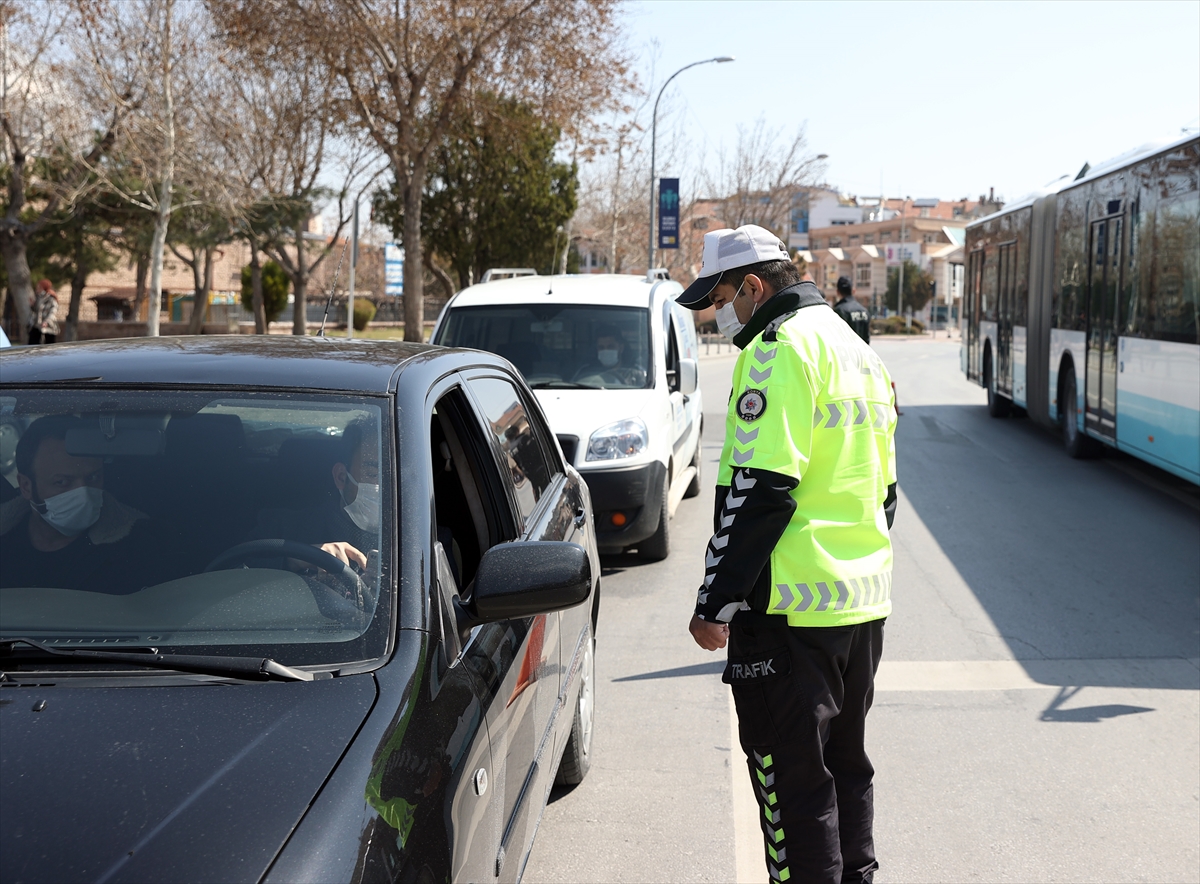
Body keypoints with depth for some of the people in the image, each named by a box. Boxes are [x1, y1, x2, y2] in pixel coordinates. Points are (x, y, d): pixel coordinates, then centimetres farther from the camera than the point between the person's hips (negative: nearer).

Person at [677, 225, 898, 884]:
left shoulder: (778, 350, -13)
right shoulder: (856, 348, 17)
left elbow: (758, 490, -21)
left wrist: (715, 603, -16)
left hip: (791, 608, -10)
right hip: (865, 605, 10)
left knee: (791, 778, -1)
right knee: (844, 765, 19)